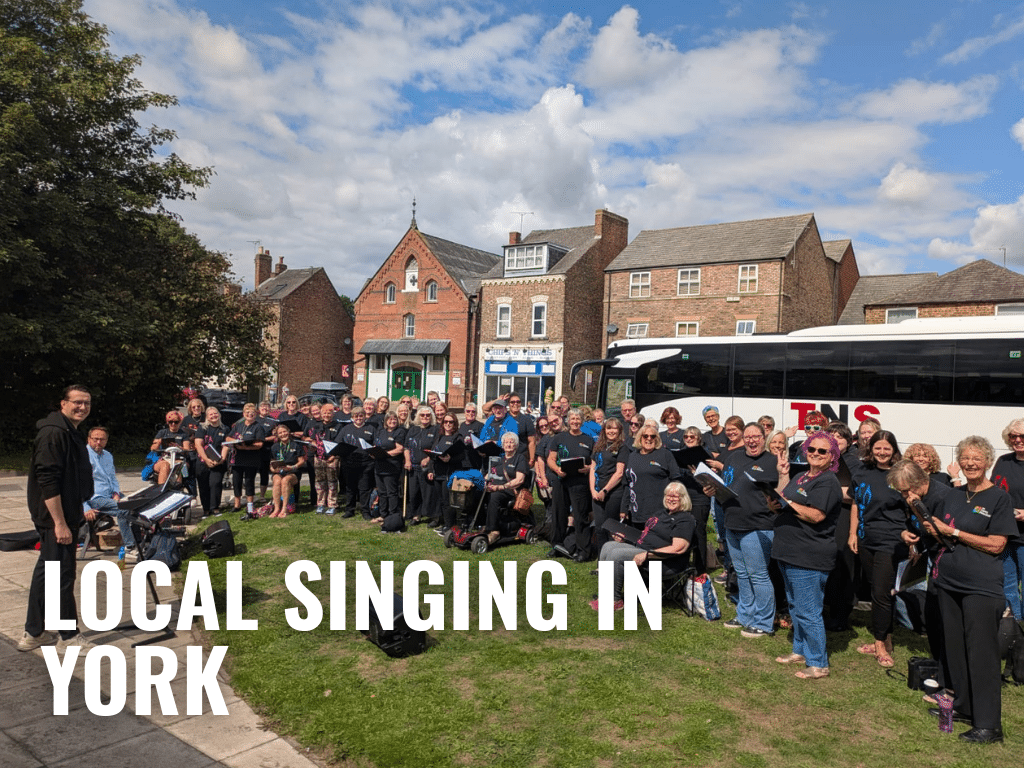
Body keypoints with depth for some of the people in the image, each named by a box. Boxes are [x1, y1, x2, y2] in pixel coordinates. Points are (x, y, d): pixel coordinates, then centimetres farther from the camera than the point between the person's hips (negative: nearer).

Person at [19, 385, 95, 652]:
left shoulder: (71, 433, 14)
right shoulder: (54, 433, -18)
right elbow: (47, 481, -24)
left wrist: (75, 516, 24)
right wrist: (60, 523, -24)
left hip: (65, 515, 11)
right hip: (56, 518, -11)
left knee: (47, 571, 17)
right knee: (63, 574, -2)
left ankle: (33, 633, 29)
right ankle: (69, 637, 9)